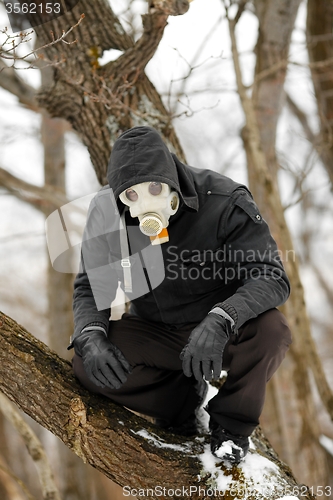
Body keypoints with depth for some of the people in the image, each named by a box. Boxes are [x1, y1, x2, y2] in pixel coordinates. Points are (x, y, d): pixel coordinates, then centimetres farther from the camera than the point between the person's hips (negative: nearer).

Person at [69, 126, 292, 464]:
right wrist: (90, 336, -25)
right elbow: (89, 286, -2)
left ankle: (231, 423, -4)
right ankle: (182, 399, 1)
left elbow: (271, 276, -27)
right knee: (86, 364, -23)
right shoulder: (105, 213, -12)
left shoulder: (223, 201, -21)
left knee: (271, 330, -34)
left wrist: (220, 320, -46)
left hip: (218, 335, -2)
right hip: (153, 335, 2)